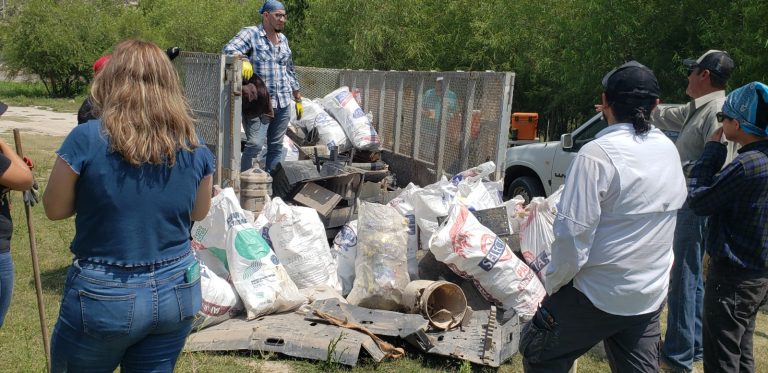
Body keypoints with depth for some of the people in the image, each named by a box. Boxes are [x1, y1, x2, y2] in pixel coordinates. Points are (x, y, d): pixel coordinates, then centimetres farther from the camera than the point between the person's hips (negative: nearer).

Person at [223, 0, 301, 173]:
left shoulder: (283, 39, 18)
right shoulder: (250, 33, -2)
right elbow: (229, 49, -16)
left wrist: (297, 95, 26)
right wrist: (243, 59, -35)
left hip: (283, 103, 6)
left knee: (276, 146, 8)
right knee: (255, 144, -14)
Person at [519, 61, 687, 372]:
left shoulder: (597, 154, -22)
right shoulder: (669, 150, 1)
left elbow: (573, 232, -23)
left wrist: (553, 282, -8)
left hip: (597, 295, -7)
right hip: (651, 295, 7)